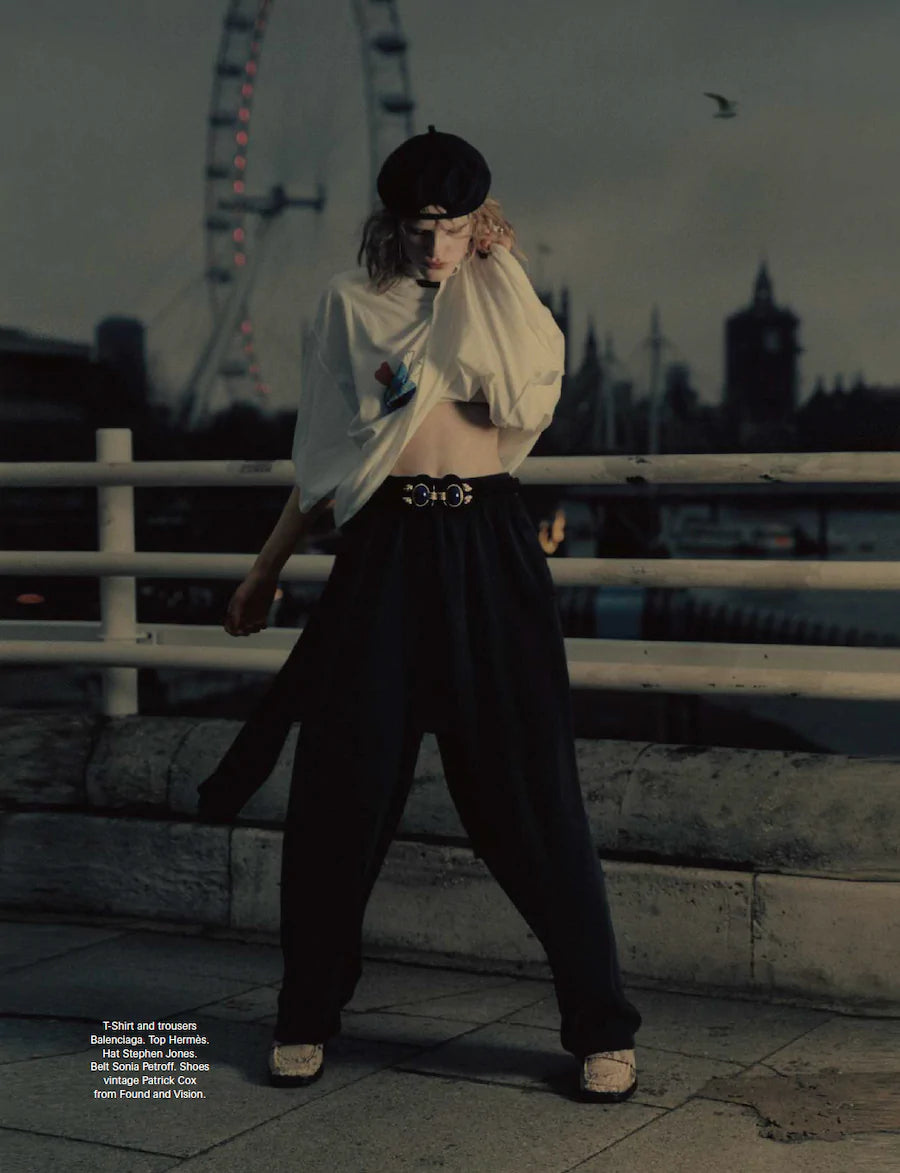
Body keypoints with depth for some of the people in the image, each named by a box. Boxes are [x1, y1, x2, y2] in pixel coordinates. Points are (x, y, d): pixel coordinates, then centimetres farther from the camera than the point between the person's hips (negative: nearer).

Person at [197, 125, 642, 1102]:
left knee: (527, 791, -2)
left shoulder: (501, 299, 10)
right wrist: (267, 568, 20)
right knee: (342, 789, 2)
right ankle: (306, 1018, 19)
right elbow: (324, 457, 17)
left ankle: (601, 1028, 9)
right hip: (384, 554, 1)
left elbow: (525, 399, -12)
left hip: (489, 553, -1)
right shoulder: (351, 302, 11)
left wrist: (491, 275, -4)